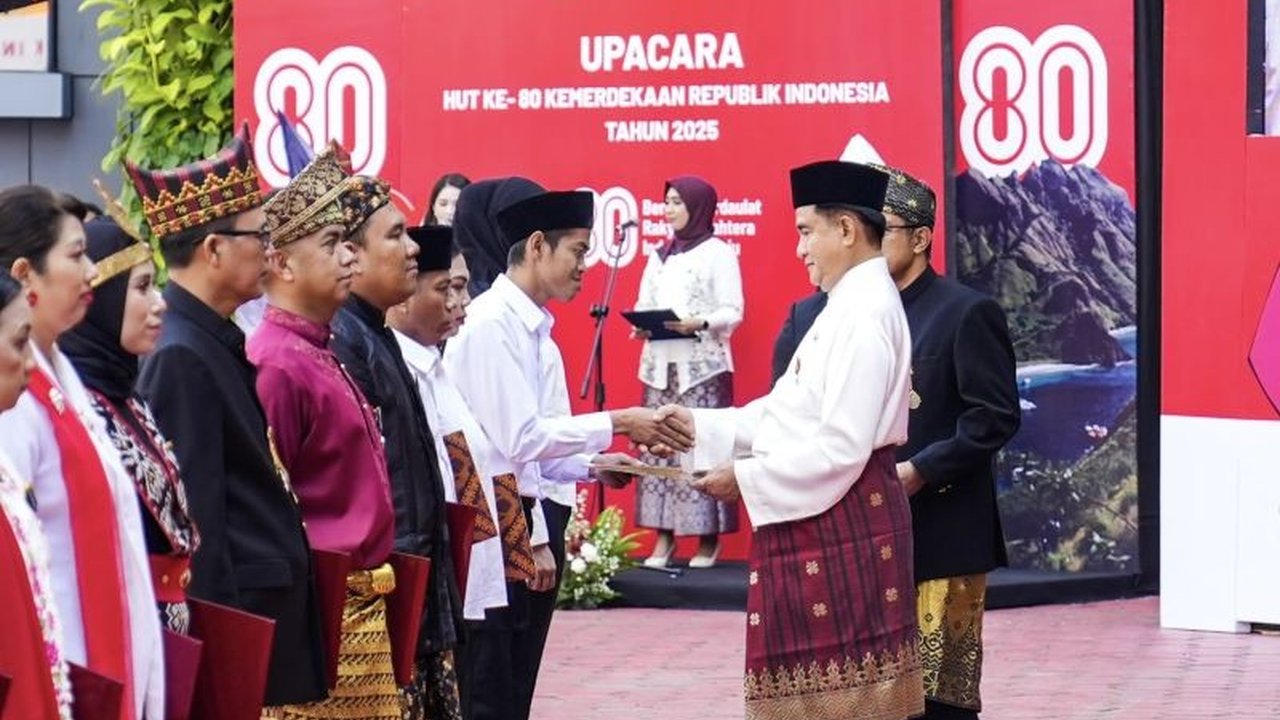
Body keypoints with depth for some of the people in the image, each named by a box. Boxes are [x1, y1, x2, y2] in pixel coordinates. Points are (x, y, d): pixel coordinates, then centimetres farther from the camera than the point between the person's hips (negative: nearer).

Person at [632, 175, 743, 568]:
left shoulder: (719, 253, 0)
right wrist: (642, 325, -4)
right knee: (657, 447, 0)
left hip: (702, 364, -6)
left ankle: (708, 537, -6)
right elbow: (644, 304, 17)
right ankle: (664, 537, 3)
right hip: (660, 363, 6)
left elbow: (733, 312, -6)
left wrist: (699, 323, -22)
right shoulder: (659, 256, 18)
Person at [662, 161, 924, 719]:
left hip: (842, 525, -10)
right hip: (823, 522, 10)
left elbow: (841, 448, -23)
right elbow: (793, 412, 17)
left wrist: (747, 478, -15)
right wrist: (701, 426, 11)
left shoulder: (865, 314, -18)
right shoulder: (849, 306, 15)